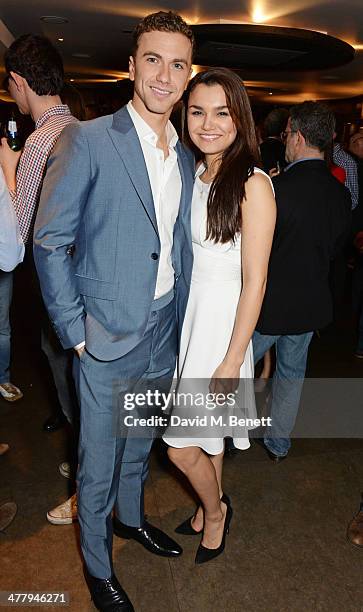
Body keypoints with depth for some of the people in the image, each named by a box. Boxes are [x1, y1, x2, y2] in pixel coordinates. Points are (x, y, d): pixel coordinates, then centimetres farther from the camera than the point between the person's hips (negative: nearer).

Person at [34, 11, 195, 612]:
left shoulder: (186, 157, 7)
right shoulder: (88, 140, -12)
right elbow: (49, 241, -12)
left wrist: (180, 320, 8)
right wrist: (74, 330, -13)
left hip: (164, 334, 6)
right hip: (108, 337, -5)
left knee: (139, 443, 25)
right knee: (98, 460, 12)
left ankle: (130, 516, 52)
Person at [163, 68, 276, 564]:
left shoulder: (253, 184, -15)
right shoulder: (192, 175, 5)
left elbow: (255, 282, -16)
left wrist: (232, 362, -16)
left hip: (222, 318, -6)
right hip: (186, 311, 6)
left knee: (181, 447, 2)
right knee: (203, 431, 21)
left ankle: (215, 511, 33)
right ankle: (212, 508, 45)